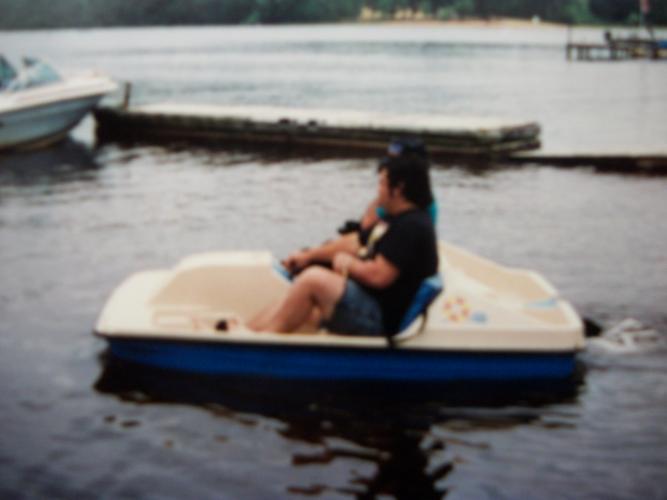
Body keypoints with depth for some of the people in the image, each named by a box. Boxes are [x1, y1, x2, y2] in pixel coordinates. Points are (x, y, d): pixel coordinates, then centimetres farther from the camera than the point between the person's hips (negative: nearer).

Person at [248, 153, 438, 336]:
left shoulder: (412, 226, -18)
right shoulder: (396, 220, 16)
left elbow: (379, 276, -25)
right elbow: (355, 244, 25)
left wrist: (348, 263, -6)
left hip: (380, 320, -11)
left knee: (313, 278, -21)